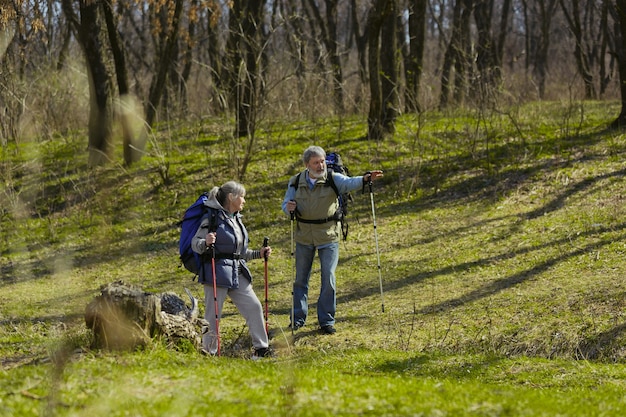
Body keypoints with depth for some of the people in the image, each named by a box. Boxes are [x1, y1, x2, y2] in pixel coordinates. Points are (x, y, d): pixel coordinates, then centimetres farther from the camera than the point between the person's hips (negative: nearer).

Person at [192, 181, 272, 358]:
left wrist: (259, 254, 17)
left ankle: (261, 348, 12)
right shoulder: (212, 218, -9)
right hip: (217, 272, -8)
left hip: (237, 273, 8)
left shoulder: (237, 219, 17)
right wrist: (206, 243, -30)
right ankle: (209, 352, 8)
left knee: (254, 306, 4)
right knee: (212, 315, -3)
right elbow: (195, 244, -10)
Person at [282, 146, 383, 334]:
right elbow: (286, 204, 4)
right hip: (304, 235, 2)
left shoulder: (333, 179, -9)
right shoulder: (296, 182, -1)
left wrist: (365, 179, -50)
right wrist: (289, 208, -21)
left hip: (328, 235, -2)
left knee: (328, 278, -3)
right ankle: (298, 318, 22)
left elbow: (349, 183, -28)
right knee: (301, 278, 10)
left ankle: (326, 320, 7)